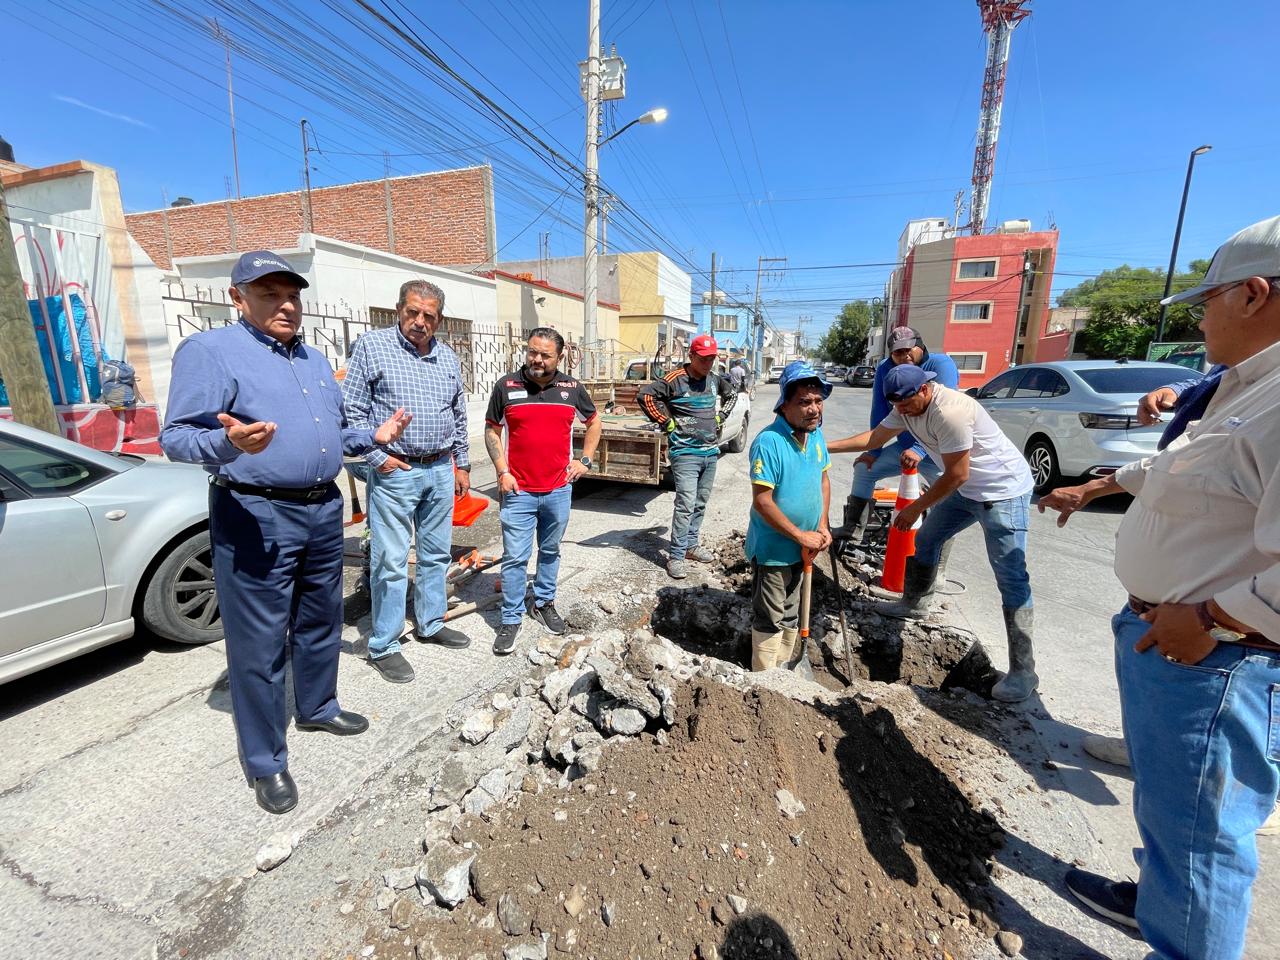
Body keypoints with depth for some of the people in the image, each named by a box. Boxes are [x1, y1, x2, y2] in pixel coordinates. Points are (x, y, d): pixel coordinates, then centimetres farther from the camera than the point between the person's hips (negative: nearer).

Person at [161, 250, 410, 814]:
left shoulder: (315, 361, 16)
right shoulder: (210, 351, -8)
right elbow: (176, 437, -14)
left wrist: (374, 436, 6)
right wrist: (229, 443, -34)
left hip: (324, 511, 7)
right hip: (256, 517, -7)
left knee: (321, 623, 20)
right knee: (259, 645, 3)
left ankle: (318, 708, 41)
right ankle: (265, 762, 20)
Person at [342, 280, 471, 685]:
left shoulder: (448, 358, 11)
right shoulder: (372, 345, -4)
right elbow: (351, 409, -6)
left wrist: (462, 465, 16)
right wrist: (377, 457, -11)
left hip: (440, 471, 5)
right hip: (394, 472, -5)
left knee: (436, 554, 14)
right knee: (391, 562, 0)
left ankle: (430, 624, 31)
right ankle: (383, 646, 13)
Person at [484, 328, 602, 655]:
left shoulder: (572, 388, 2)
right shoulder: (506, 385, -3)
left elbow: (594, 422, 16)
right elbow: (492, 430, 3)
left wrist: (585, 460, 6)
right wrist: (502, 471, -6)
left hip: (559, 490, 2)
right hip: (518, 491, -2)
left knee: (550, 551, 17)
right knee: (515, 557, 1)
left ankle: (544, 603, 35)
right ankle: (511, 619, 15)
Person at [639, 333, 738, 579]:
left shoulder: (714, 379, 9)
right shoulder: (676, 379, -11)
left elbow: (732, 394, 28)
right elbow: (646, 395, -18)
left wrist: (721, 416, 14)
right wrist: (666, 422, -15)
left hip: (711, 451, 7)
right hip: (685, 453, -7)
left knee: (700, 504, 14)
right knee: (686, 505, -10)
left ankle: (691, 544, 29)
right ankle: (676, 556, -2)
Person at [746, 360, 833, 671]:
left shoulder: (816, 435, 0)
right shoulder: (768, 441, -25)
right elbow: (761, 501, -26)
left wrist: (822, 526, 2)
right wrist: (800, 535, -19)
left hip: (803, 547, 8)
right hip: (772, 548, -7)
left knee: (791, 613, 24)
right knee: (770, 619, 8)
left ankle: (787, 668, 45)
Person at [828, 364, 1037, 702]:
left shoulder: (950, 411, -30)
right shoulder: (908, 407, -3)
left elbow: (957, 475, -25)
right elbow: (875, 437, 8)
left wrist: (915, 508, -15)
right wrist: (828, 446, 0)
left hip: (1004, 491, -9)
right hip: (967, 490, 9)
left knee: (1011, 578, -8)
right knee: (926, 540, 19)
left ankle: (1022, 671, -1)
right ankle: (914, 604, 39)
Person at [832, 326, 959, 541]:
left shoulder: (941, 364, -20)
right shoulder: (885, 369, -6)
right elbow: (879, 414, -3)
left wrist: (919, 450, -41)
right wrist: (874, 451, -3)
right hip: (904, 446, 5)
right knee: (864, 468, 3)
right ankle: (853, 529, 11)